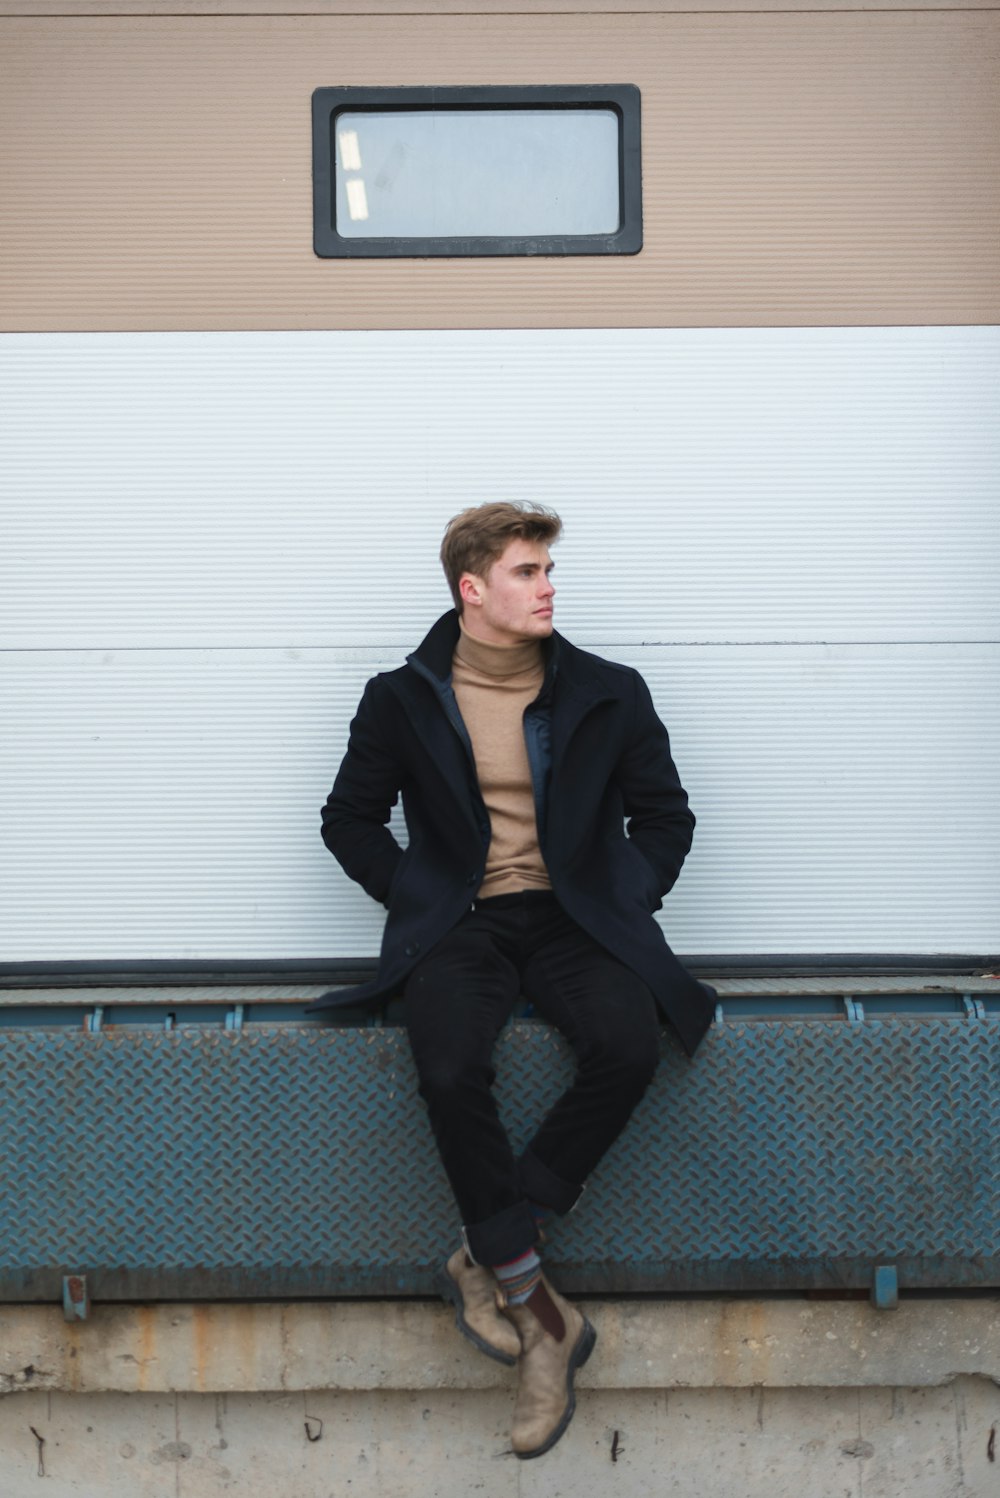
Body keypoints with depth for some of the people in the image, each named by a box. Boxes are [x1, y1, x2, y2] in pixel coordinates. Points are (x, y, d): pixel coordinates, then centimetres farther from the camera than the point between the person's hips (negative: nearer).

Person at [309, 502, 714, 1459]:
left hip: (573, 916, 1)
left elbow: (664, 816, 15)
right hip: (459, 923, -1)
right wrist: (410, 896, 1)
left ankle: (488, 1257, -16)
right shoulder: (402, 700, 6)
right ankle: (539, 1312, -18)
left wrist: (624, 905, 2)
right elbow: (350, 818, 13)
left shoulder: (608, 694, 9)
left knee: (630, 1045, -31)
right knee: (448, 1070, -32)